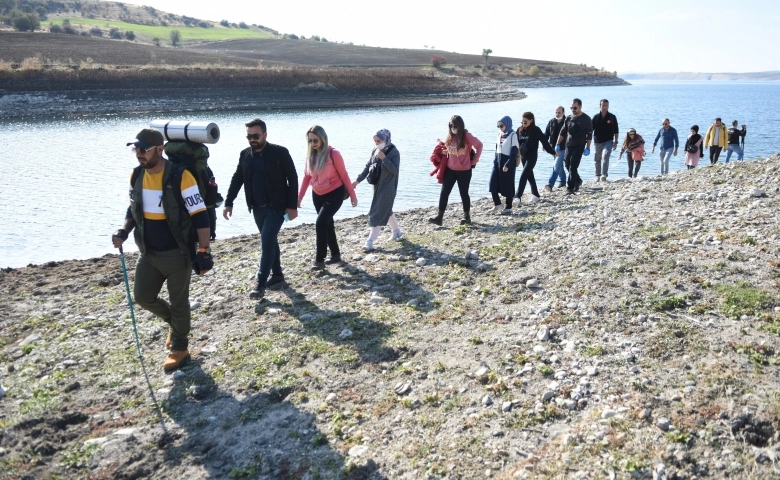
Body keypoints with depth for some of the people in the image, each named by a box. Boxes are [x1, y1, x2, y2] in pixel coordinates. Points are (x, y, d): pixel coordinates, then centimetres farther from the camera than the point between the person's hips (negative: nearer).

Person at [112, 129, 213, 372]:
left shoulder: (180, 177, -19)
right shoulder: (136, 176, 1)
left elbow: (200, 216, -17)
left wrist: (204, 252, -19)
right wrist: (124, 231, -2)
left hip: (177, 254, -6)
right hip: (148, 253, 6)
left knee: (178, 302, 7)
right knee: (142, 296, 12)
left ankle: (179, 349, 25)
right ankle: (174, 320, 40)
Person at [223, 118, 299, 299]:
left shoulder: (280, 152, -10)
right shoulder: (244, 154, 5)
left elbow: (293, 179, -9)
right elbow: (237, 179, 11)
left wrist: (292, 206, -13)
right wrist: (228, 203, 4)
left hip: (276, 207, -5)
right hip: (257, 208, 5)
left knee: (267, 242, -12)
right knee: (269, 241, 15)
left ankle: (260, 283, -7)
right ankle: (277, 274, 29)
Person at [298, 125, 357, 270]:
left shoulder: (333, 153, -16)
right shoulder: (310, 155, 0)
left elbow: (344, 175, -10)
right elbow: (306, 177, 5)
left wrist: (352, 195, -6)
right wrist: (299, 197, 1)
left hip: (334, 194, -6)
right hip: (317, 195, 6)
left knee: (321, 223, -18)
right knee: (327, 224, 15)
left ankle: (320, 259, -11)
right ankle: (335, 254, 30)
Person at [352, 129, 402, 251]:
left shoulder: (394, 152, -14)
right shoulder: (375, 151, 5)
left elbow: (395, 170, -21)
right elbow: (368, 166, 11)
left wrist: (384, 158, -28)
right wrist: (358, 180, 7)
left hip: (388, 187, -7)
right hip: (377, 186, 7)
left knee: (379, 213, -8)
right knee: (385, 210, 18)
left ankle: (370, 241, -8)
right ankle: (397, 231, 37)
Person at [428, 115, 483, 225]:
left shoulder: (467, 136, -13)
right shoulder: (449, 136, 1)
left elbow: (479, 145, -4)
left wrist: (474, 161, -2)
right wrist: (443, 151, -2)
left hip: (464, 170, -4)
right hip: (450, 169, 4)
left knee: (464, 193, 9)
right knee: (444, 192, -2)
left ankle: (467, 216, 25)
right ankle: (440, 217, 0)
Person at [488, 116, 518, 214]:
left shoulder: (513, 135, -10)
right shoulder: (500, 134, 10)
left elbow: (514, 151, -14)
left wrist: (507, 164, -20)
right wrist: (495, 160, 12)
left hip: (508, 163, -6)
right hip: (498, 161, 6)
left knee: (507, 185, 0)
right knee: (493, 184, 0)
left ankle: (509, 207, 10)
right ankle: (497, 204, 14)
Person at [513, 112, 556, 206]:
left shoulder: (536, 130, -9)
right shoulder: (520, 130, 5)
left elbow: (544, 141, -6)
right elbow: (516, 142, 10)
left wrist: (553, 152, -2)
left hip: (532, 156, -6)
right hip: (523, 156, 6)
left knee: (523, 176, -15)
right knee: (530, 176, 16)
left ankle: (518, 197, -19)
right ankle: (535, 195, 29)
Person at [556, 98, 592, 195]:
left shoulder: (586, 119, -4)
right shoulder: (569, 118, 9)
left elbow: (589, 135, -4)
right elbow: (563, 132, 13)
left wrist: (588, 148, -10)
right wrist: (558, 144, 7)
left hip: (579, 146, -5)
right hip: (568, 146, 5)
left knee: (572, 167, -11)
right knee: (568, 165, 10)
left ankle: (570, 187, -8)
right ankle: (578, 180, 34)